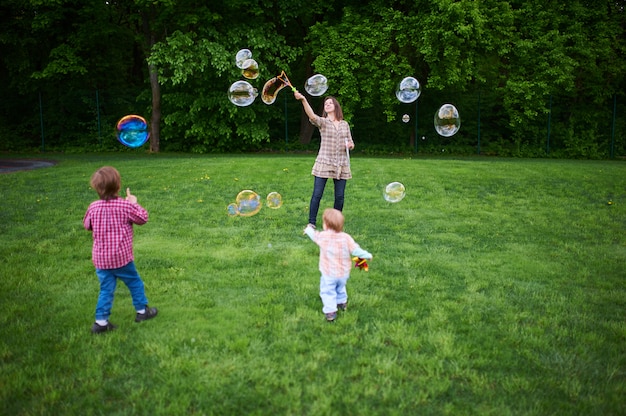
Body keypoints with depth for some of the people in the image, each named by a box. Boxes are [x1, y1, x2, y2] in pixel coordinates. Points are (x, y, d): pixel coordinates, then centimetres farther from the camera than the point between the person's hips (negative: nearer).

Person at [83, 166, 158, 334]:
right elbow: (143, 218, -2)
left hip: (100, 259, 3)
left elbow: (87, 225, 12)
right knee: (135, 283, 17)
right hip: (121, 257, -3)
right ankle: (142, 310, 30)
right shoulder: (125, 205, -14)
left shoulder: (93, 207, -4)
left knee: (106, 290, 12)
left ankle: (101, 321, 12)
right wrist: (134, 203, 10)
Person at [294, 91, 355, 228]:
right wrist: (303, 100, -39)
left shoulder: (345, 124, 12)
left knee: (339, 196, 5)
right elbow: (312, 116, -23)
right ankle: (311, 223, 2)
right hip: (324, 163, -3)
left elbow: (351, 144, 20)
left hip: (341, 165, 3)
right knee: (317, 195, -6)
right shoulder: (322, 122, 0)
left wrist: (350, 145, -6)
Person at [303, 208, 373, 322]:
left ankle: (330, 311, -5)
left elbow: (313, 235, 7)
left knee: (327, 291, 5)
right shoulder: (346, 238, -15)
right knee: (340, 287, 28)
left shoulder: (322, 236, -14)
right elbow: (355, 250, -14)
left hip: (328, 274, -3)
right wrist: (367, 255, 2)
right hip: (343, 273, 3)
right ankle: (342, 303, 47)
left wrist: (309, 229, 30)